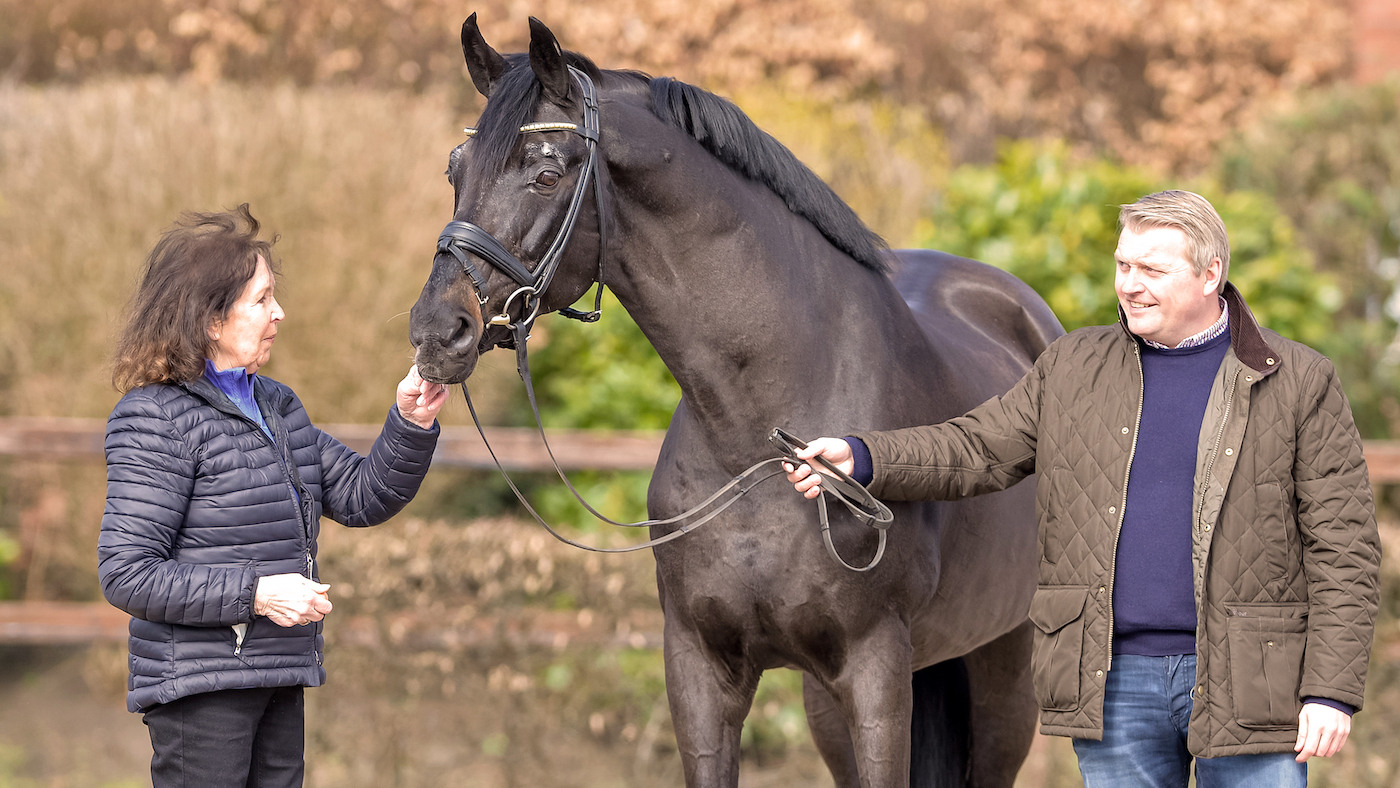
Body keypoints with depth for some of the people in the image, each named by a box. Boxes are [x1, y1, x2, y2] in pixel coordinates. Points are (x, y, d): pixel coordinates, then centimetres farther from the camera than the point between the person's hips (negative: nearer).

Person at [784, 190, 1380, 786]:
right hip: (1117, 679, 3)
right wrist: (860, 459, -9)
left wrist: (1332, 691, -10)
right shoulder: (1073, 368, 10)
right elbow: (976, 451, 9)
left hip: (1242, 681, -3)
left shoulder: (1299, 384, -1)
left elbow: (1342, 546, -3)